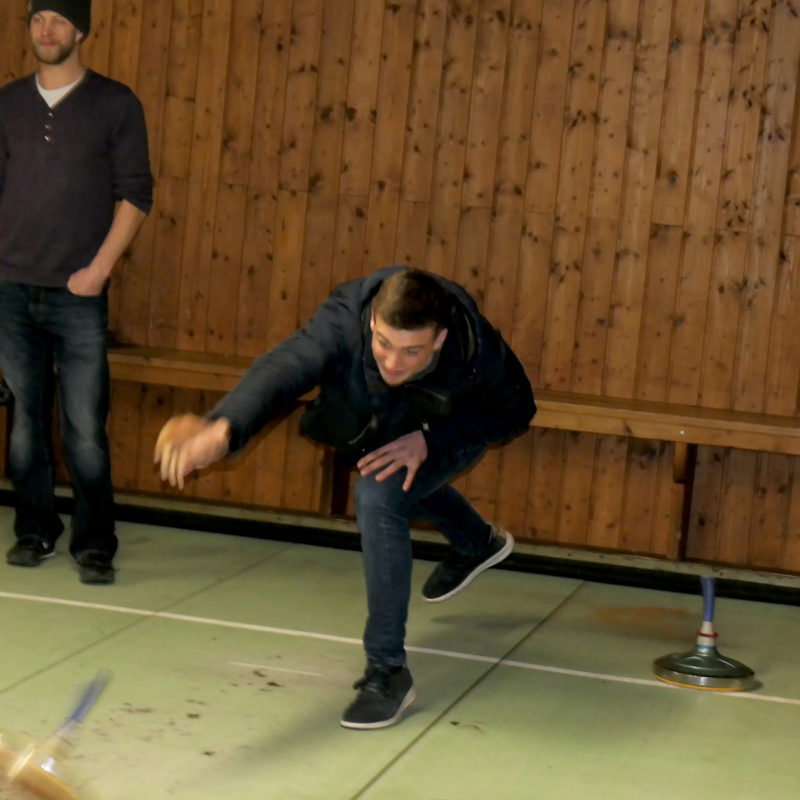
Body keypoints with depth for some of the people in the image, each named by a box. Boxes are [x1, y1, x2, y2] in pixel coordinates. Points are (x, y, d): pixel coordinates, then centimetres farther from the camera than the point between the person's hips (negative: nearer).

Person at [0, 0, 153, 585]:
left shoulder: (115, 104, 0)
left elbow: (135, 194, -2)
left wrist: (100, 267, -10)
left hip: (79, 294, -3)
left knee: (85, 427, -4)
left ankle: (95, 544, 5)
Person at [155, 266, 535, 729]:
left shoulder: (475, 349, -42)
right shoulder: (346, 319, -44)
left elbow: (516, 410, -21)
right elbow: (283, 369, -62)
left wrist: (428, 440, -34)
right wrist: (221, 430, -81)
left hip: (453, 430, -4)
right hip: (381, 425, 4)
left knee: (380, 494, -29)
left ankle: (388, 672, -19)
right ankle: (479, 543, 68)